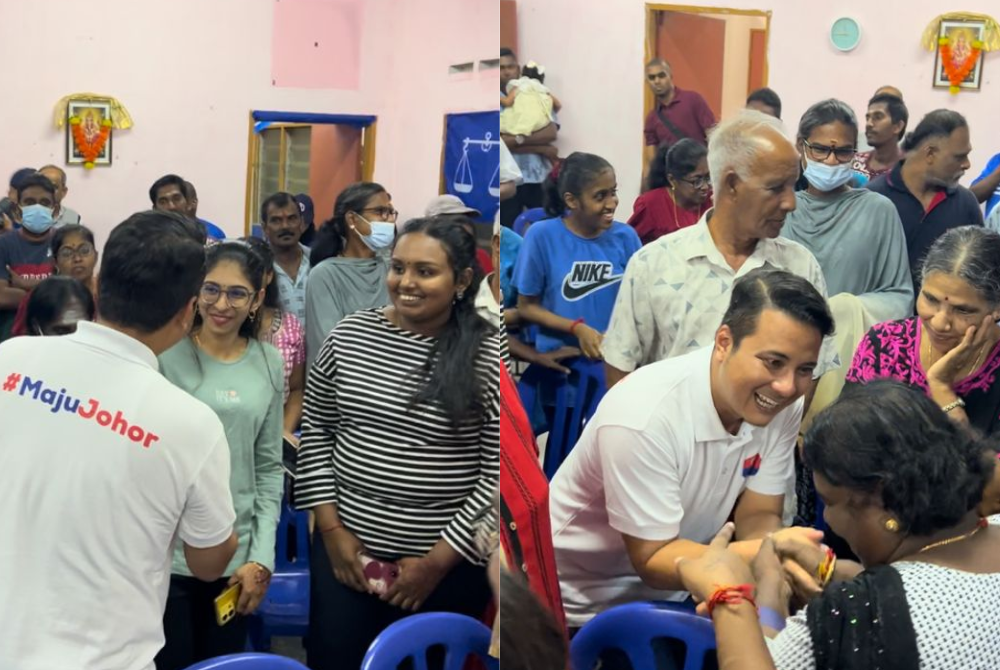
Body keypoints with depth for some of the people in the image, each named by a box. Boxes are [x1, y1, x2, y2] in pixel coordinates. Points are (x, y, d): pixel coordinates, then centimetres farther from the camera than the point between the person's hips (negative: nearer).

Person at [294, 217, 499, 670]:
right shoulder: (348, 336, 0)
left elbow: (499, 475, -11)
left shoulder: (489, 358, -11)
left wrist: (437, 561, -10)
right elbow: (315, 430, 7)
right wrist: (332, 529, 0)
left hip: (448, 561, -3)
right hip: (345, 547, 3)